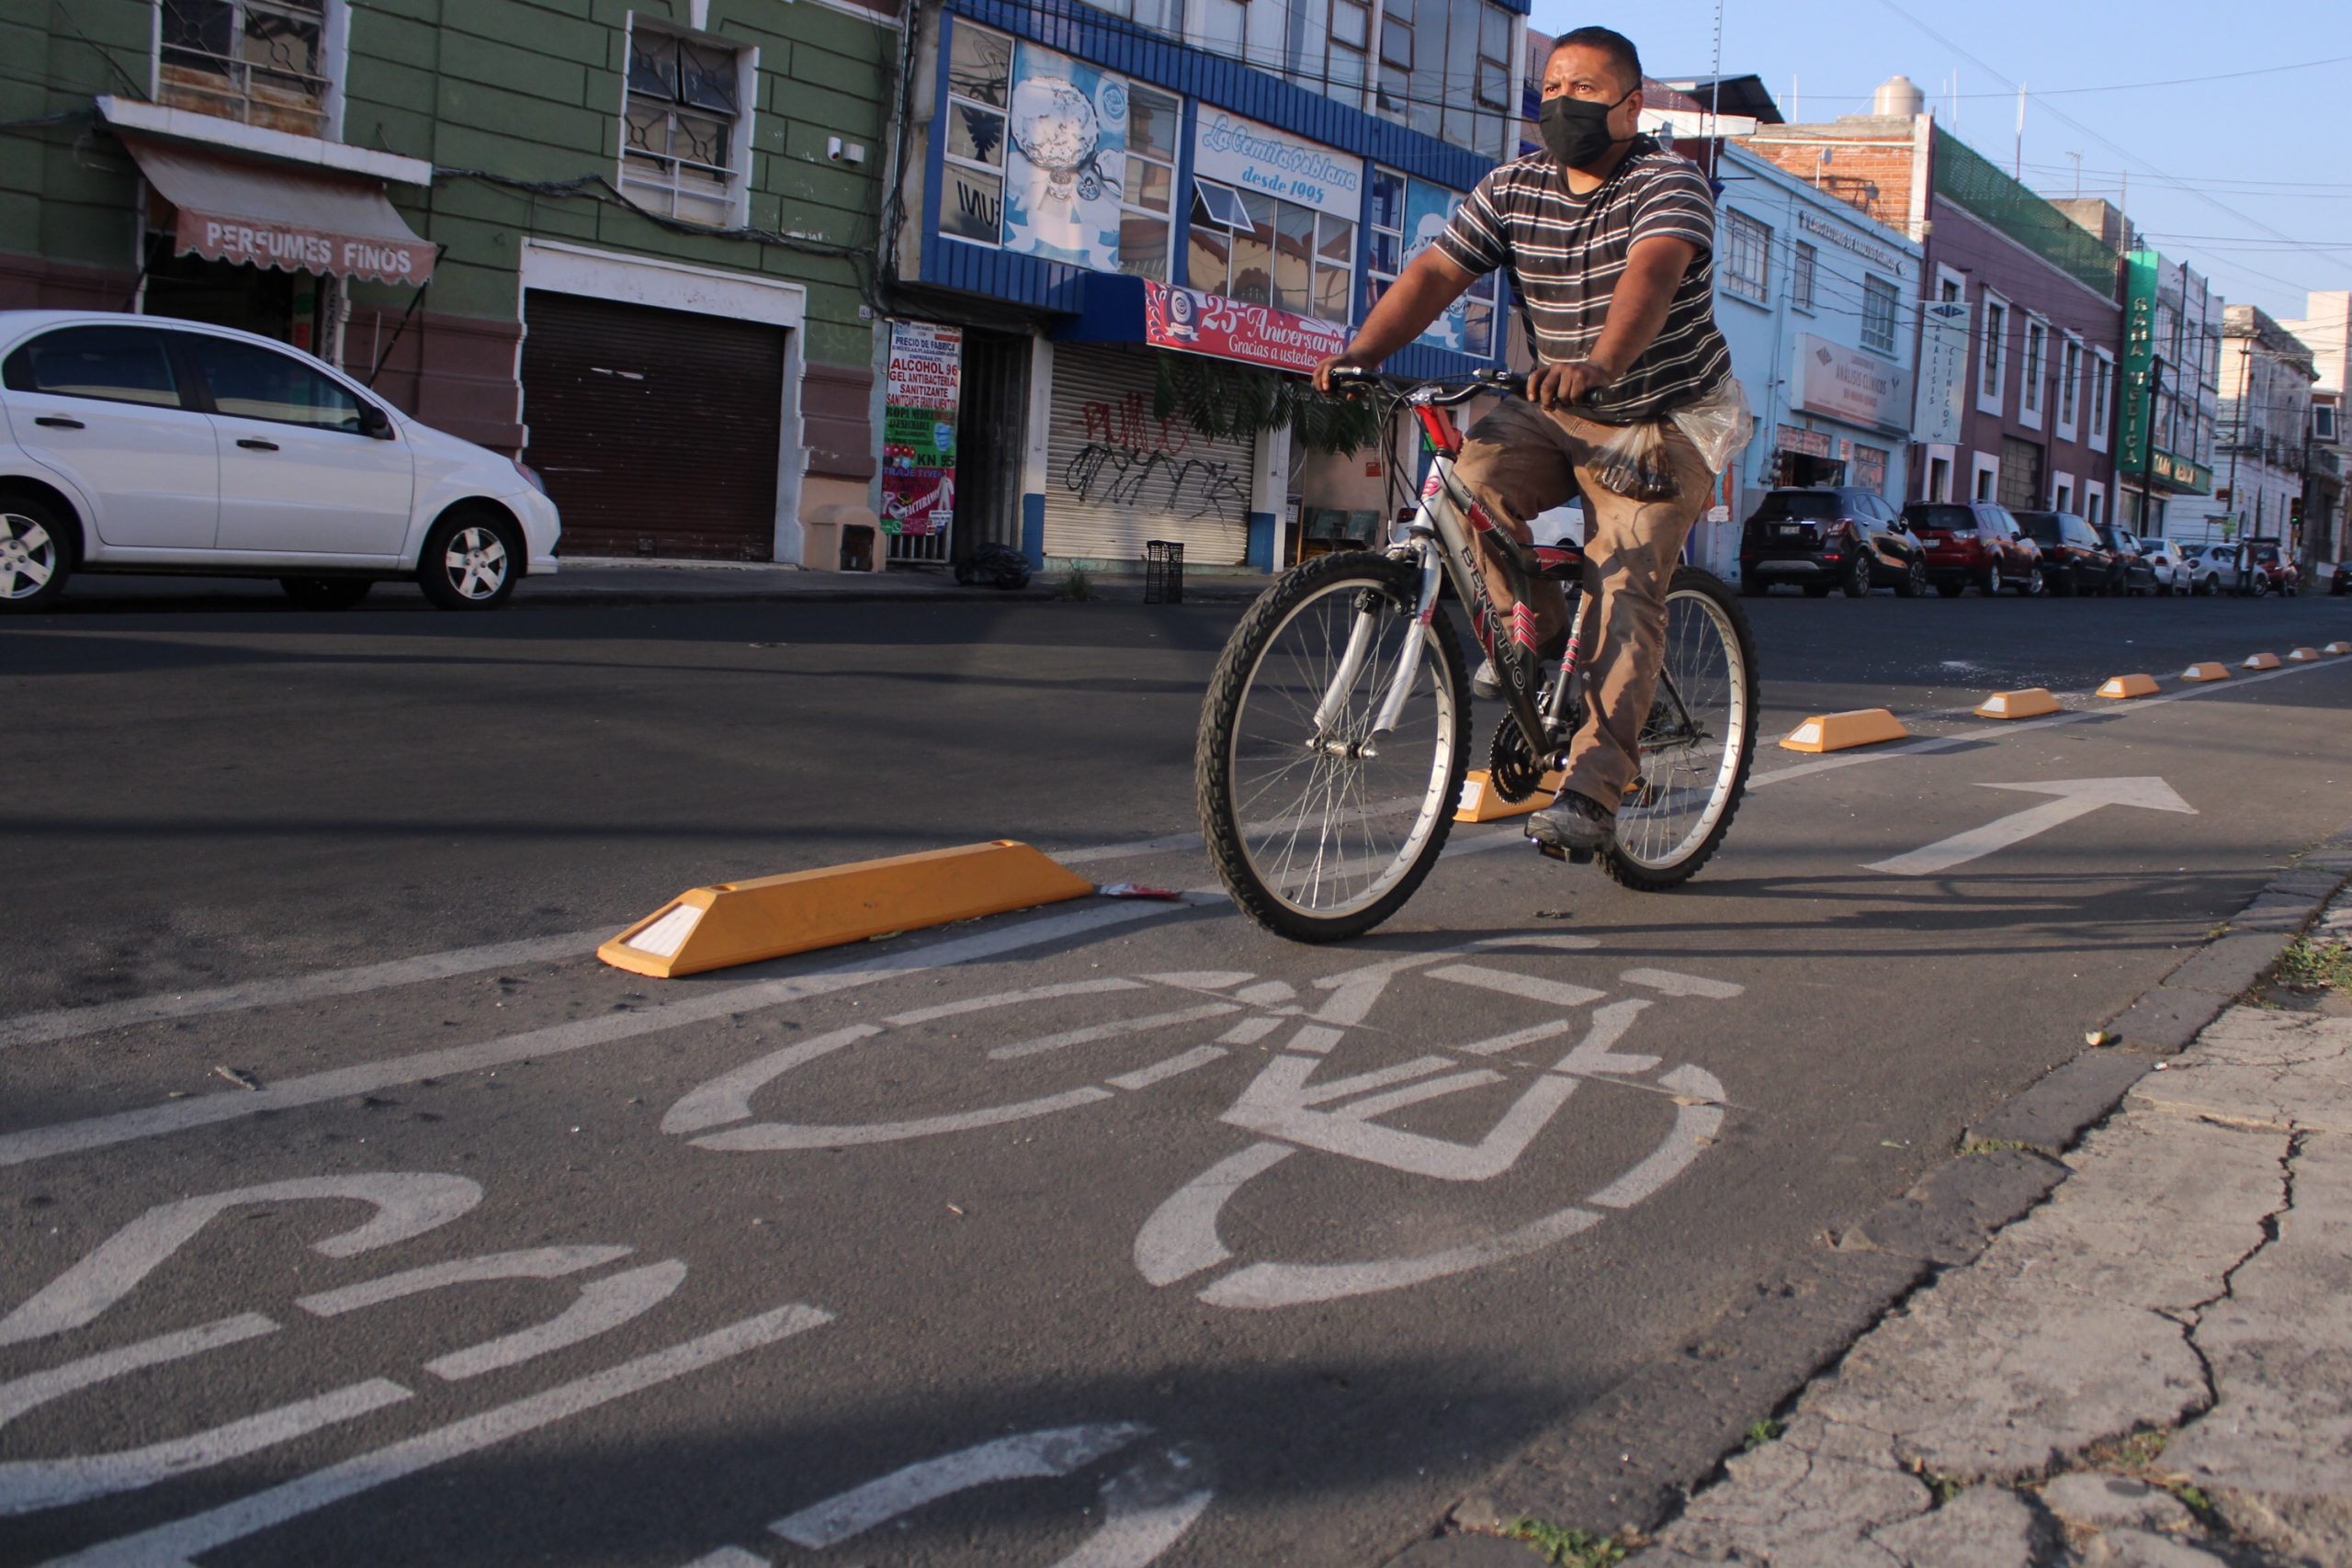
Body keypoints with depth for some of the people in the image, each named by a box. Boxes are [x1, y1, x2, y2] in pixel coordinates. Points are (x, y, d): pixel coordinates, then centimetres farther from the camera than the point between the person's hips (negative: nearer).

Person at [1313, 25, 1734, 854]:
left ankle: (1592, 793, -20)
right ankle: (1536, 629, -1)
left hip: (1664, 421, -4)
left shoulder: (1668, 183, -16)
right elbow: (1435, 270, -9)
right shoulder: (1513, 186, 0)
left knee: (1624, 592, -17)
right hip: (1555, 412, 5)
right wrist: (1362, 350, -27)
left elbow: (1650, 275, -36)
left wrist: (1598, 364, -56)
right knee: (1475, 480, -26)